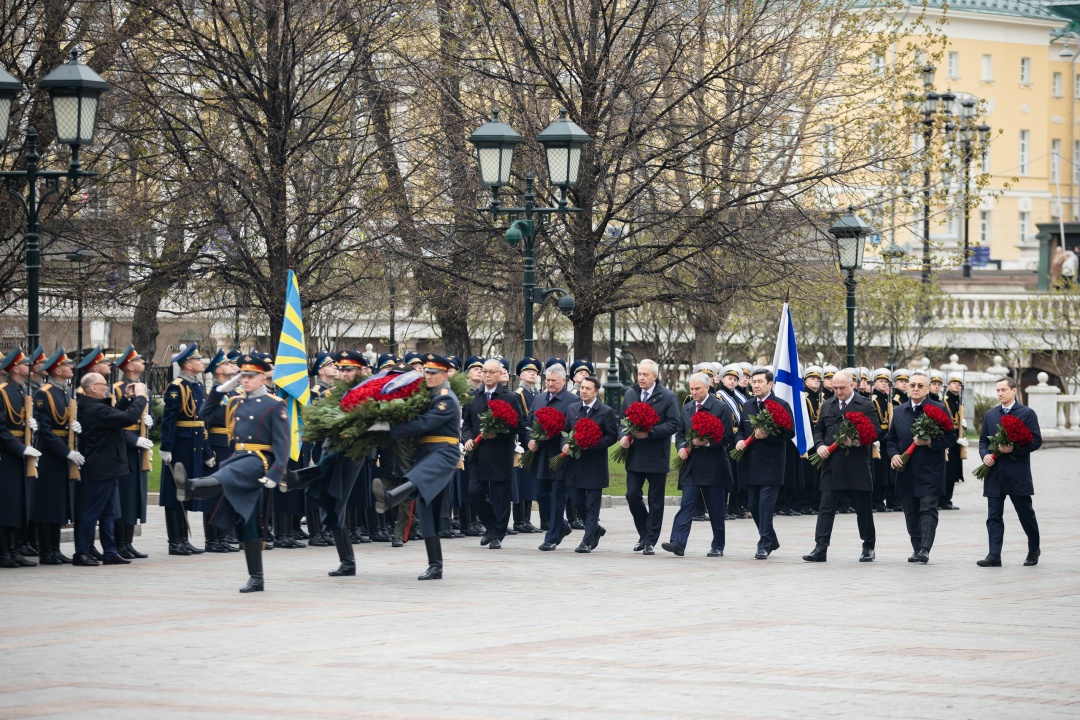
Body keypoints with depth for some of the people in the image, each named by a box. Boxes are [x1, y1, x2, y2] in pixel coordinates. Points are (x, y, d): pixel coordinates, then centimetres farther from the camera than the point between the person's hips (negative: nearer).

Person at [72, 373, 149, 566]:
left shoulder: (91, 407, 9)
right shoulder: (96, 409, -22)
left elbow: (113, 415, 22)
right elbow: (130, 418, -26)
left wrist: (127, 398, 13)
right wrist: (140, 397, -13)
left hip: (106, 468, 10)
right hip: (102, 469, -10)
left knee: (108, 513, 13)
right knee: (91, 512, -4)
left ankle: (110, 552, 18)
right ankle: (81, 553, 1)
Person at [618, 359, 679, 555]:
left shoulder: (668, 397, -5)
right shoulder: (630, 395, 9)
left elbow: (673, 425, -11)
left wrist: (649, 433, -20)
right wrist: (622, 436, -6)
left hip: (657, 457, -4)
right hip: (634, 456, 4)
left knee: (655, 500, 3)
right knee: (632, 495, -1)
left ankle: (650, 541, 9)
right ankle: (644, 534, 18)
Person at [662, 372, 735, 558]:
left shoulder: (721, 408, -4)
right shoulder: (686, 409, 13)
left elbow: (729, 437, -7)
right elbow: (680, 433, 20)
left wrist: (707, 443, -18)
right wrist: (681, 447, -1)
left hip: (713, 467, -4)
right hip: (691, 465, 4)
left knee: (715, 508, 4)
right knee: (686, 504, -7)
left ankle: (718, 546, 13)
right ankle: (678, 542, -16)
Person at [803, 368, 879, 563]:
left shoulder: (866, 406, 0)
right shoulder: (827, 406, 13)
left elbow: (876, 432, -4)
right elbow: (818, 430, 19)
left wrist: (859, 440, -22)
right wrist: (820, 445, -1)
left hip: (857, 466, -3)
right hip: (831, 465, 3)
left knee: (863, 507, 7)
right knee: (826, 507, -4)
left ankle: (869, 547, 19)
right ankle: (820, 548, -7)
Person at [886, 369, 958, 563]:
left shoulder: (939, 410, -1)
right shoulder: (899, 412, 12)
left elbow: (951, 438, -4)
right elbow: (891, 438, 18)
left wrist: (930, 442, -18)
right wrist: (893, 454, -2)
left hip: (930, 472, -5)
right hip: (906, 472, 5)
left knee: (928, 509, -10)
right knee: (911, 512, 8)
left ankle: (925, 549, -16)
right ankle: (916, 549, 16)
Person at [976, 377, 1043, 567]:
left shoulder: (1027, 414, -2)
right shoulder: (990, 414, 13)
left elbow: (1036, 441, -7)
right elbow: (983, 440, 17)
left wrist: (1014, 448, -19)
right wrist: (985, 455, -4)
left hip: (1018, 473, -4)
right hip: (994, 473, 4)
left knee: (1026, 514, 6)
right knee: (994, 516, -2)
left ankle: (1034, 549, 26)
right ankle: (994, 555, -5)